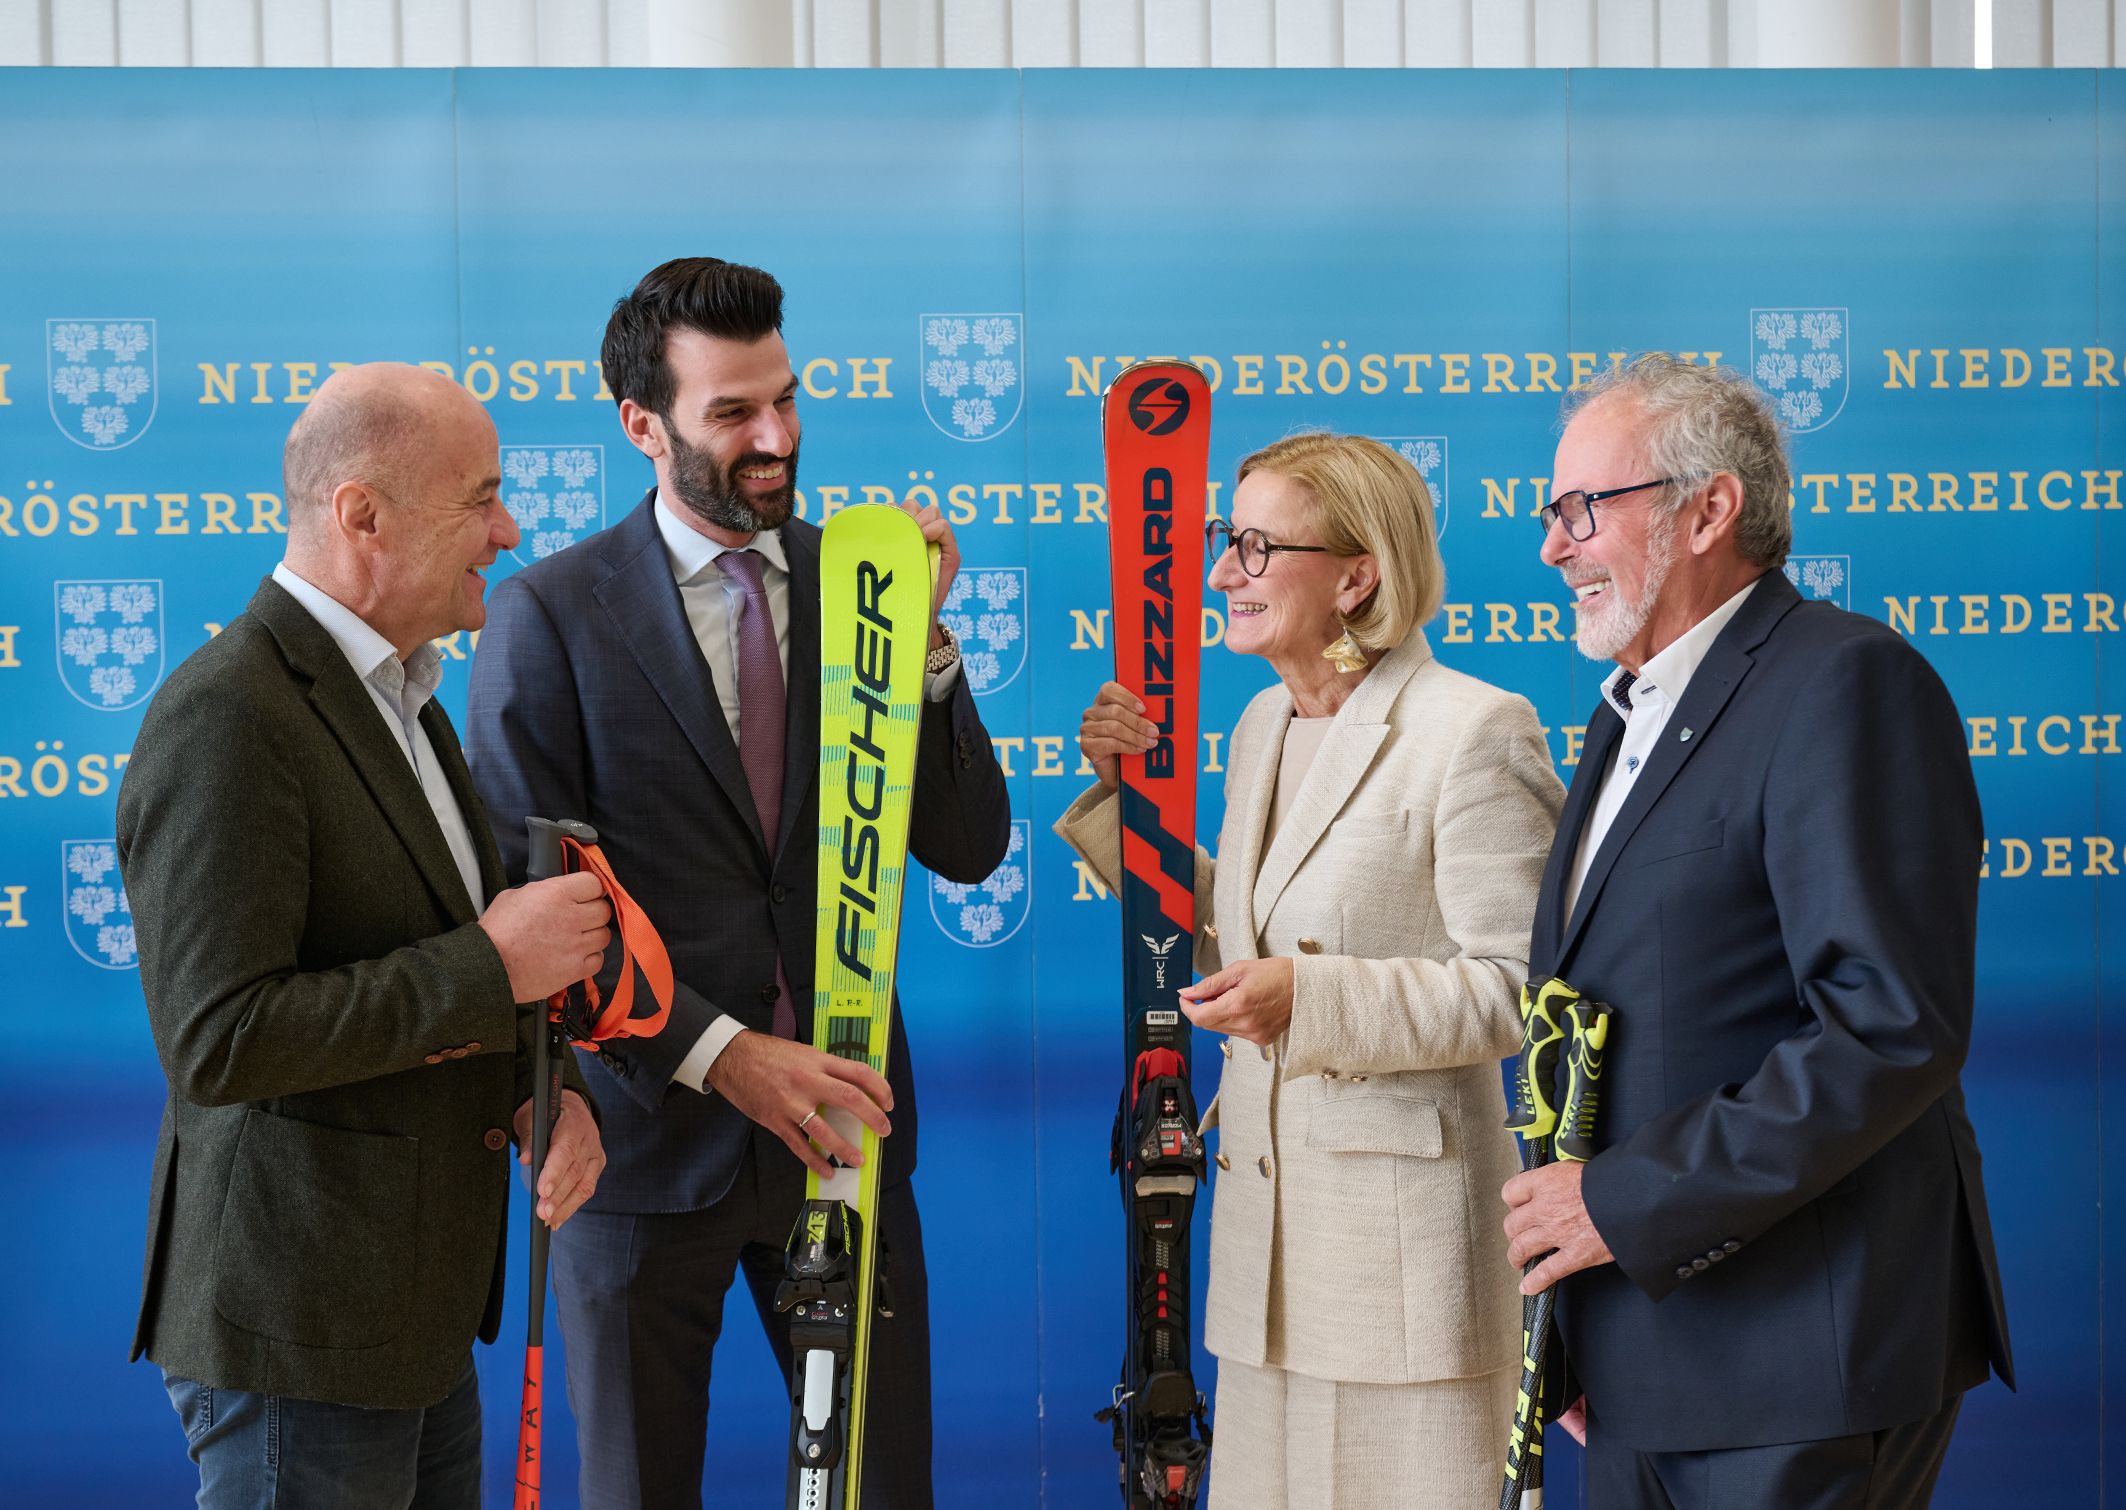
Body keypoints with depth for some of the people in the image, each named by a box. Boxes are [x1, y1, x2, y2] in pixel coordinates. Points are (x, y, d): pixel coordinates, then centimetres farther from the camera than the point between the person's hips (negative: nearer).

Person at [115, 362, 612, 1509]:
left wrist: (541, 1087, 0)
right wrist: (490, 967, -21)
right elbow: (218, 1043, -26)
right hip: (294, 1330, -9)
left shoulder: (392, 693, 13)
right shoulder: (225, 719, -19)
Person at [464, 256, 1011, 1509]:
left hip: (842, 1116, 3)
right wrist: (721, 1055, -19)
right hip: (650, 1132, -2)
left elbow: (968, 850, 1)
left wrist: (924, 639, -12)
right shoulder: (551, 614, -5)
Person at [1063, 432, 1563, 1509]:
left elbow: (1515, 988, -14)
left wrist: (1315, 998, -24)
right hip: (1267, 1210, 8)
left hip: (1405, 1219, -8)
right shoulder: (1265, 725, 14)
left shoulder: (1474, 731, -11)